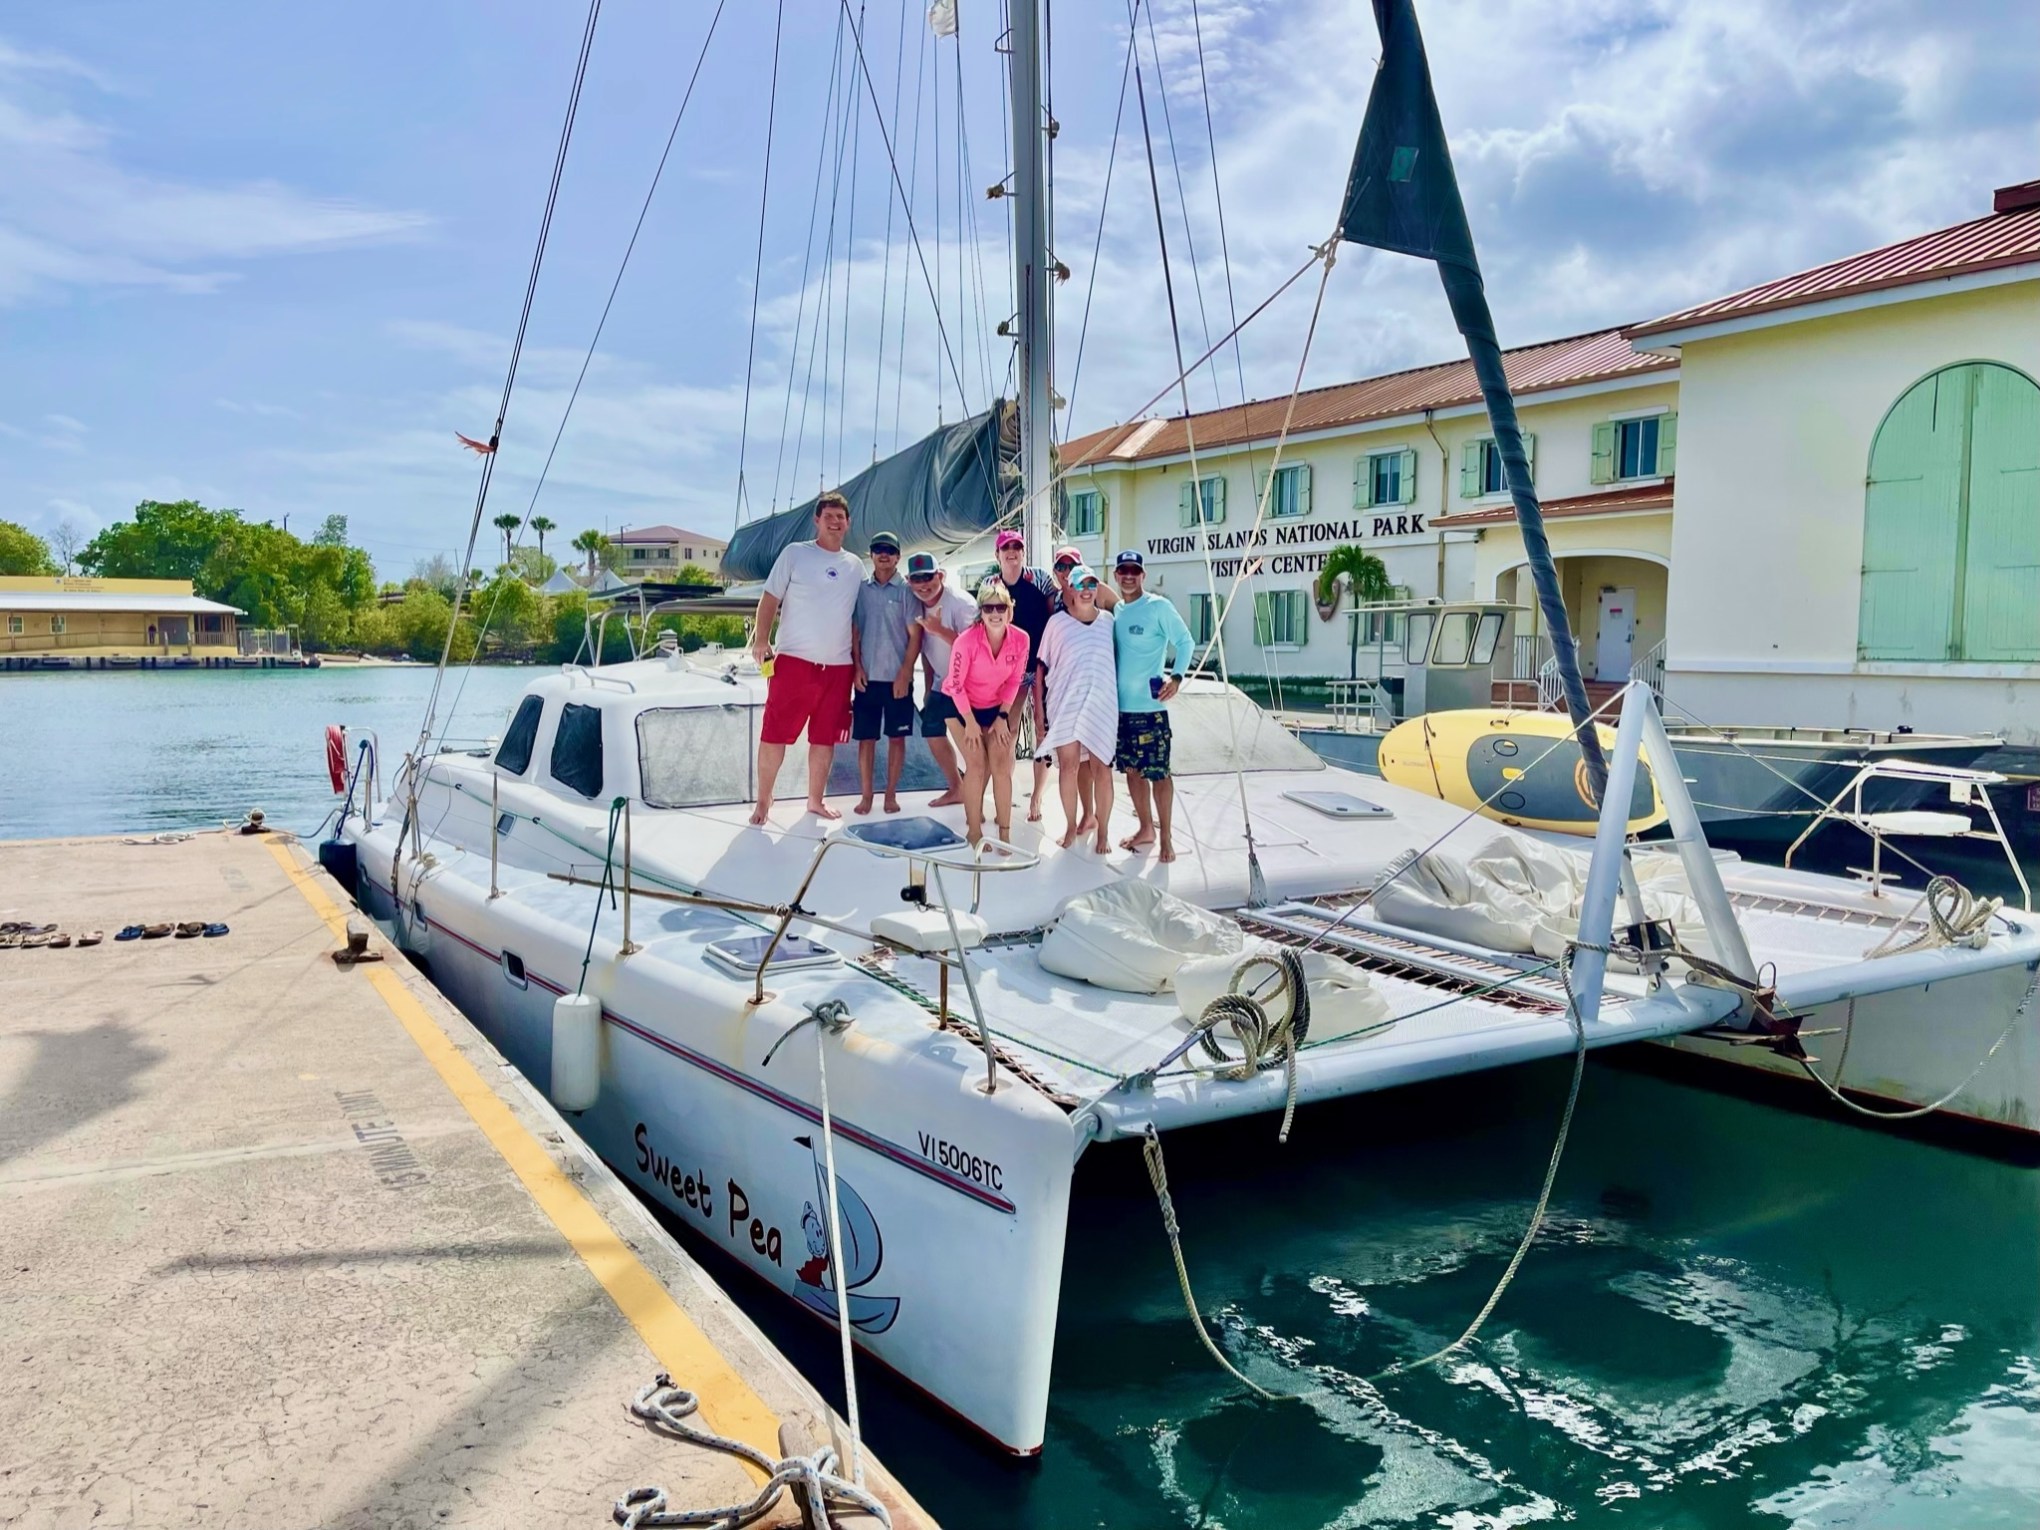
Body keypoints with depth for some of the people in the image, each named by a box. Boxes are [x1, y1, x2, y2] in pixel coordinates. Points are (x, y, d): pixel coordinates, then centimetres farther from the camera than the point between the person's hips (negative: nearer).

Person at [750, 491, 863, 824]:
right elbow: (770, 599, -1)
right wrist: (761, 641, -12)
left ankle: (815, 801, 24)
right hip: (794, 660, -4)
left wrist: (858, 663, 11)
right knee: (775, 734, -3)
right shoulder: (795, 553, 0)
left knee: (825, 738, 11)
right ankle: (763, 800, 9)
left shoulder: (855, 567, 12)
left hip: (838, 666, 4)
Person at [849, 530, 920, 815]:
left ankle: (891, 794, 14)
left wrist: (905, 674, -10)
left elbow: (915, 635, -4)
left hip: (897, 678, -2)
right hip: (867, 677, 2)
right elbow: (854, 630, 8)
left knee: (896, 737, 4)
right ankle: (866, 795, 13)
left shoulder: (906, 590, -2)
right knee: (866, 737, 5)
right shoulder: (861, 589, 6)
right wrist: (857, 667, -1)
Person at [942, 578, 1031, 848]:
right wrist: (970, 722, -16)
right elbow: (956, 684, -19)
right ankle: (973, 830, 0)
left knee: (1001, 764, -4)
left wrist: (1002, 716, -6)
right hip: (960, 705, -3)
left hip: (994, 706, 3)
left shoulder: (1020, 639, -19)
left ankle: (1005, 832, 3)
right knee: (977, 764, -11)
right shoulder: (967, 640, -29)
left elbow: (1014, 681, -4)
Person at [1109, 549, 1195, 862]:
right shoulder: (1114, 610, 11)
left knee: (1158, 772, -4)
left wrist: (1176, 677, -20)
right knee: (1132, 769, 12)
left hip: (1149, 706, -6)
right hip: (1120, 705, 6)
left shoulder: (1158, 607, -7)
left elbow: (1184, 641, -9)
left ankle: (1165, 838, 3)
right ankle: (1146, 829, 24)